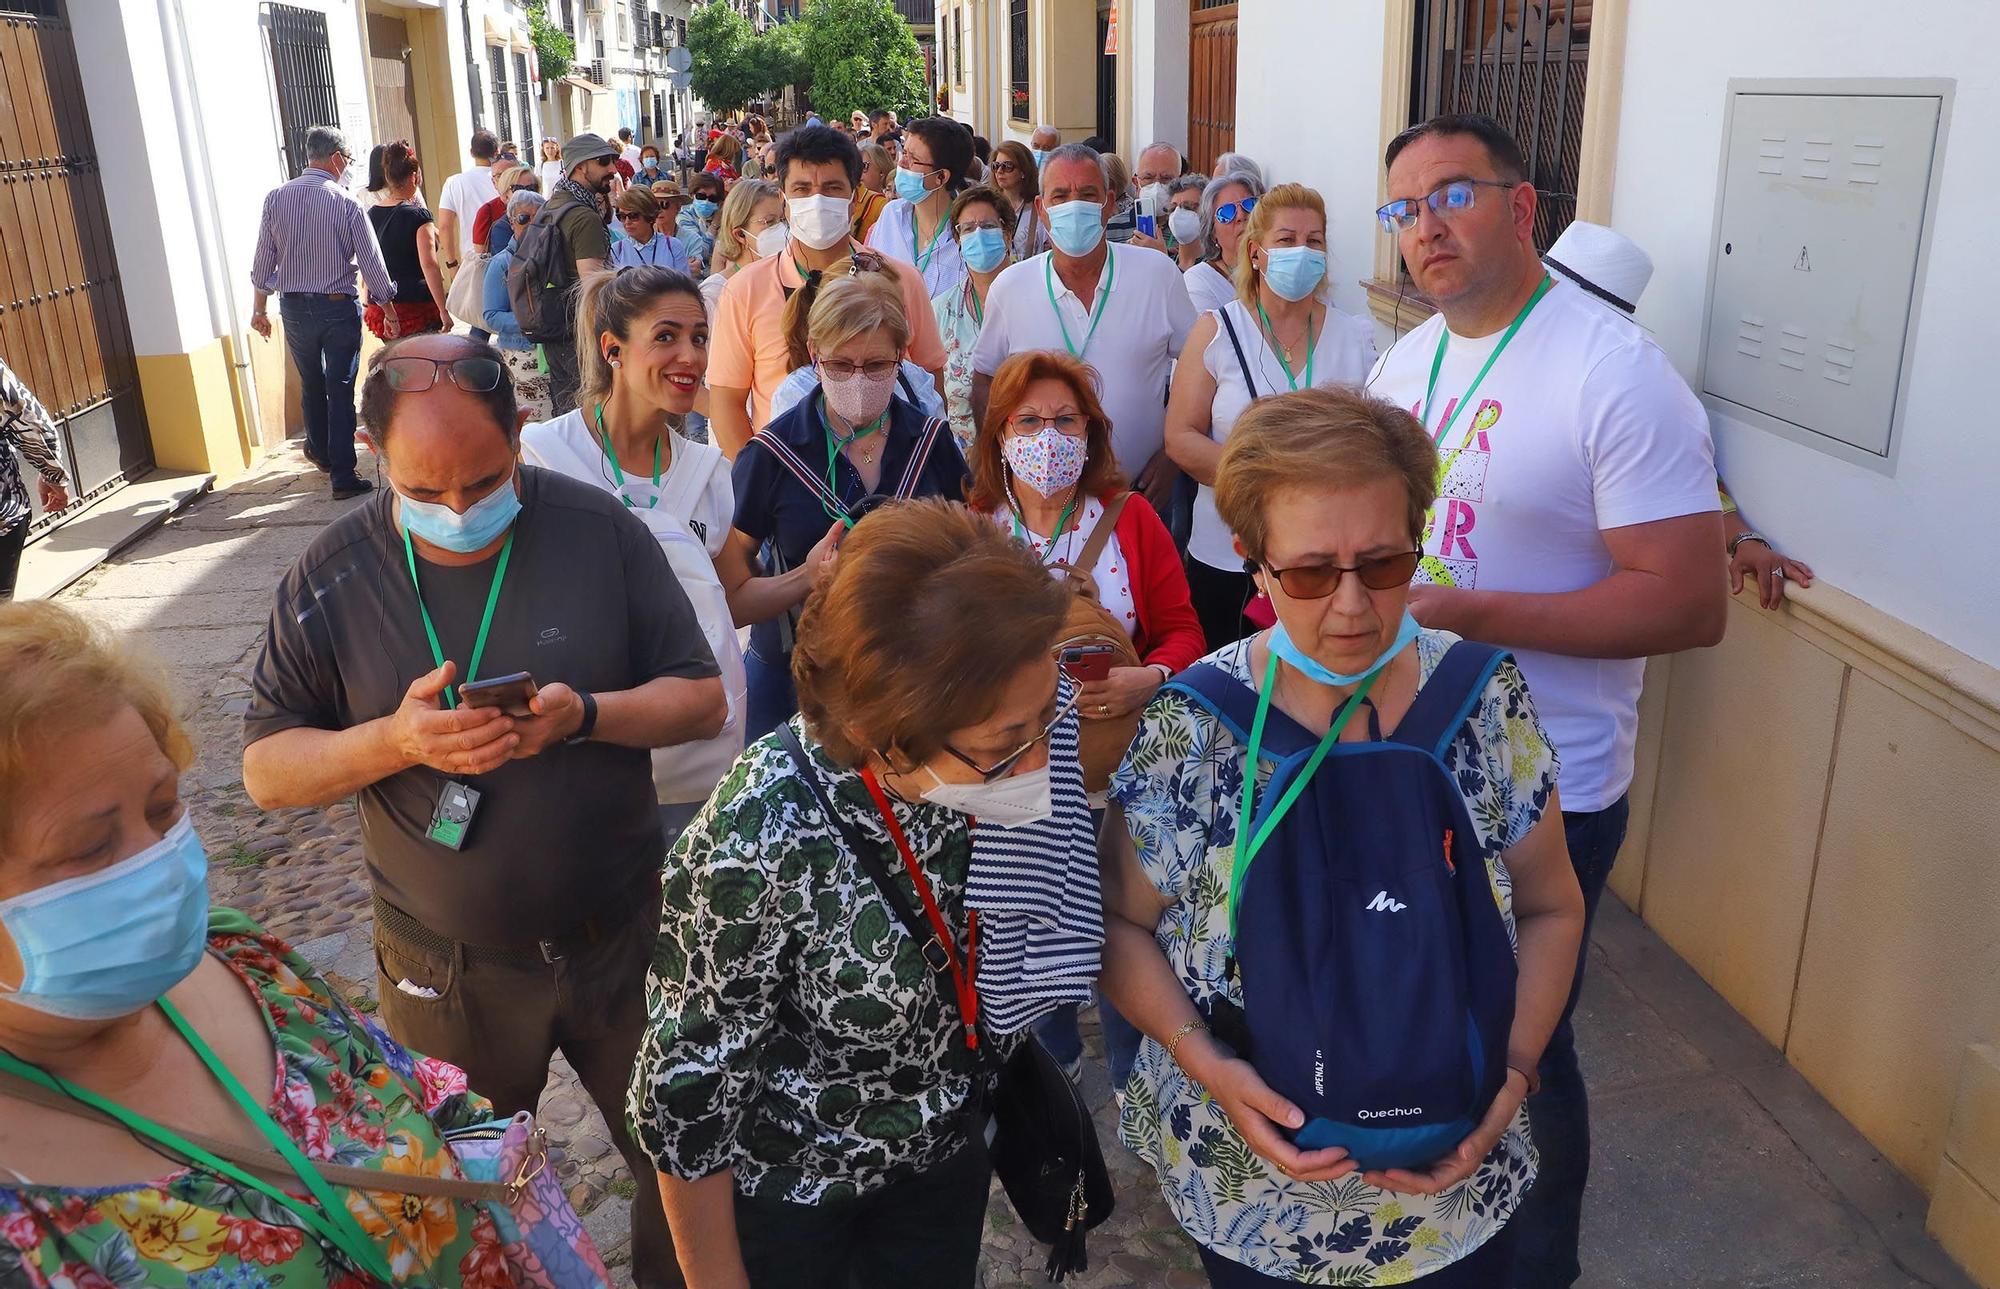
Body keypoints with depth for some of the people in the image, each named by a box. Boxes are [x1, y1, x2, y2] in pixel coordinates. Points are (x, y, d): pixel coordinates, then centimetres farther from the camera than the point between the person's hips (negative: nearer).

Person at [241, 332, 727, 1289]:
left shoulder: (598, 530, -10)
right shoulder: (333, 576, -7)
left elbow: (702, 700, -6)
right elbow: (266, 769, -4)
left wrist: (586, 715, -24)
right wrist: (397, 740, -23)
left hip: (622, 936, 0)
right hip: (445, 968, 1)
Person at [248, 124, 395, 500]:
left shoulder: (275, 199, -2)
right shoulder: (346, 204, -12)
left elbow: (263, 261, 1)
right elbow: (372, 265, -10)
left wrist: (259, 308, 12)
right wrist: (386, 302, 6)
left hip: (294, 308, 4)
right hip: (339, 307, -3)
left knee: (310, 384, 21)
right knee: (340, 389, 1)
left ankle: (320, 452, 41)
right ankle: (343, 476, 1)